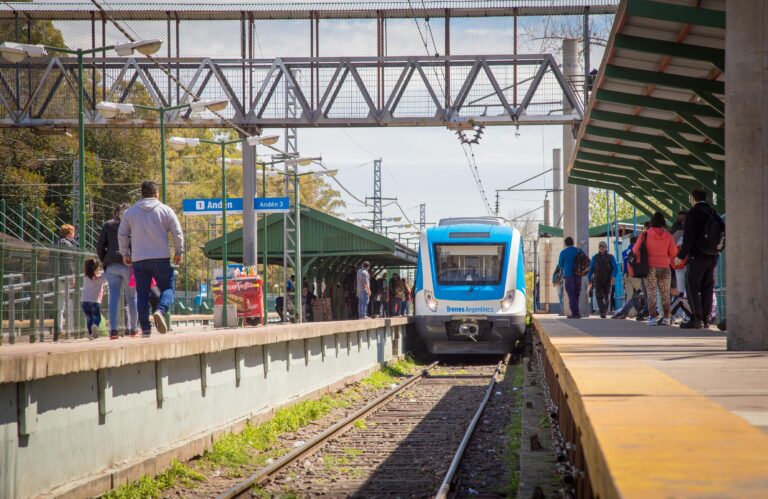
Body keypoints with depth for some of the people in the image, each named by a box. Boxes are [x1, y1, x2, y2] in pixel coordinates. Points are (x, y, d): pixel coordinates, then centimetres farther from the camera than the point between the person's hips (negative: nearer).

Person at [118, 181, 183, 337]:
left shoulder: (130, 212, 7)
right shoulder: (165, 210, 1)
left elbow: (122, 235, 7)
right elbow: (177, 233, 0)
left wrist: (125, 254, 18)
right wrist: (179, 252, 12)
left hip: (139, 259, 2)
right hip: (161, 258, -2)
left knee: (142, 293, 7)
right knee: (167, 288, 7)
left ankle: (145, 328, 2)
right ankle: (160, 311, -22)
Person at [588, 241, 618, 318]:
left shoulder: (610, 257, 5)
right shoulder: (595, 257, 10)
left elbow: (615, 268, -2)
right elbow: (591, 269, 12)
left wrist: (613, 277, -17)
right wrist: (589, 279, 6)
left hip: (608, 280, 0)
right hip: (598, 280, 0)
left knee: (607, 297, 8)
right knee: (599, 296, -16)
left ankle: (605, 311, 24)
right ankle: (602, 312, -23)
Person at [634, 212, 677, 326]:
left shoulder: (645, 235, -5)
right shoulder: (667, 235, -2)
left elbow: (636, 250, -1)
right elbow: (674, 252, 0)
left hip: (650, 267, -1)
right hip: (665, 268, 1)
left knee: (651, 293, 1)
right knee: (665, 294, 9)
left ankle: (653, 317, -7)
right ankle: (666, 318, 7)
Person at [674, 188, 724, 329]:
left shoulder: (693, 213, -10)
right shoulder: (713, 213, 11)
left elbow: (688, 237, -15)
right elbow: (723, 231, 13)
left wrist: (681, 256, -10)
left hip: (698, 255, -7)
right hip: (713, 256, 7)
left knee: (692, 286, -4)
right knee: (707, 287, 11)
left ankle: (697, 319, -13)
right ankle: (706, 319, 10)